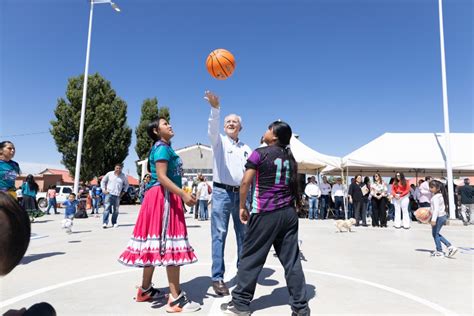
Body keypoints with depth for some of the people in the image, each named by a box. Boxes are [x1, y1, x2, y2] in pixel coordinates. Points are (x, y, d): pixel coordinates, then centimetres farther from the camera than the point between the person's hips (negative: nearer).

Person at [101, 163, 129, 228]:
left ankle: (114, 222, 18)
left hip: (117, 195, 2)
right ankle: (105, 222, -10)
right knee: (107, 208, -10)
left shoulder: (123, 176, 5)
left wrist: (123, 191, 10)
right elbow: (103, 181, 12)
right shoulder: (109, 174, 3)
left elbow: (126, 184, 19)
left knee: (116, 209, 6)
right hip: (109, 194, -2)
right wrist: (104, 189, 4)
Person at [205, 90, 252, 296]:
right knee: (219, 235, -4)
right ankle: (217, 278, 2)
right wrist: (215, 108, -35)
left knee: (243, 234, 10)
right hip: (222, 192, -4)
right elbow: (212, 128, -17)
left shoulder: (246, 148, 18)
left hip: (241, 193, 5)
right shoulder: (219, 141, 5)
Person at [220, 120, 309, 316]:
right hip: (288, 212, 6)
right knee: (292, 260, 8)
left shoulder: (260, 153, -5)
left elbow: (245, 182, -7)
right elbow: (293, 185, 16)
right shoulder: (290, 158, 12)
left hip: (265, 213, -5)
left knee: (251, 257, 5)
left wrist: (242, 206, 3)